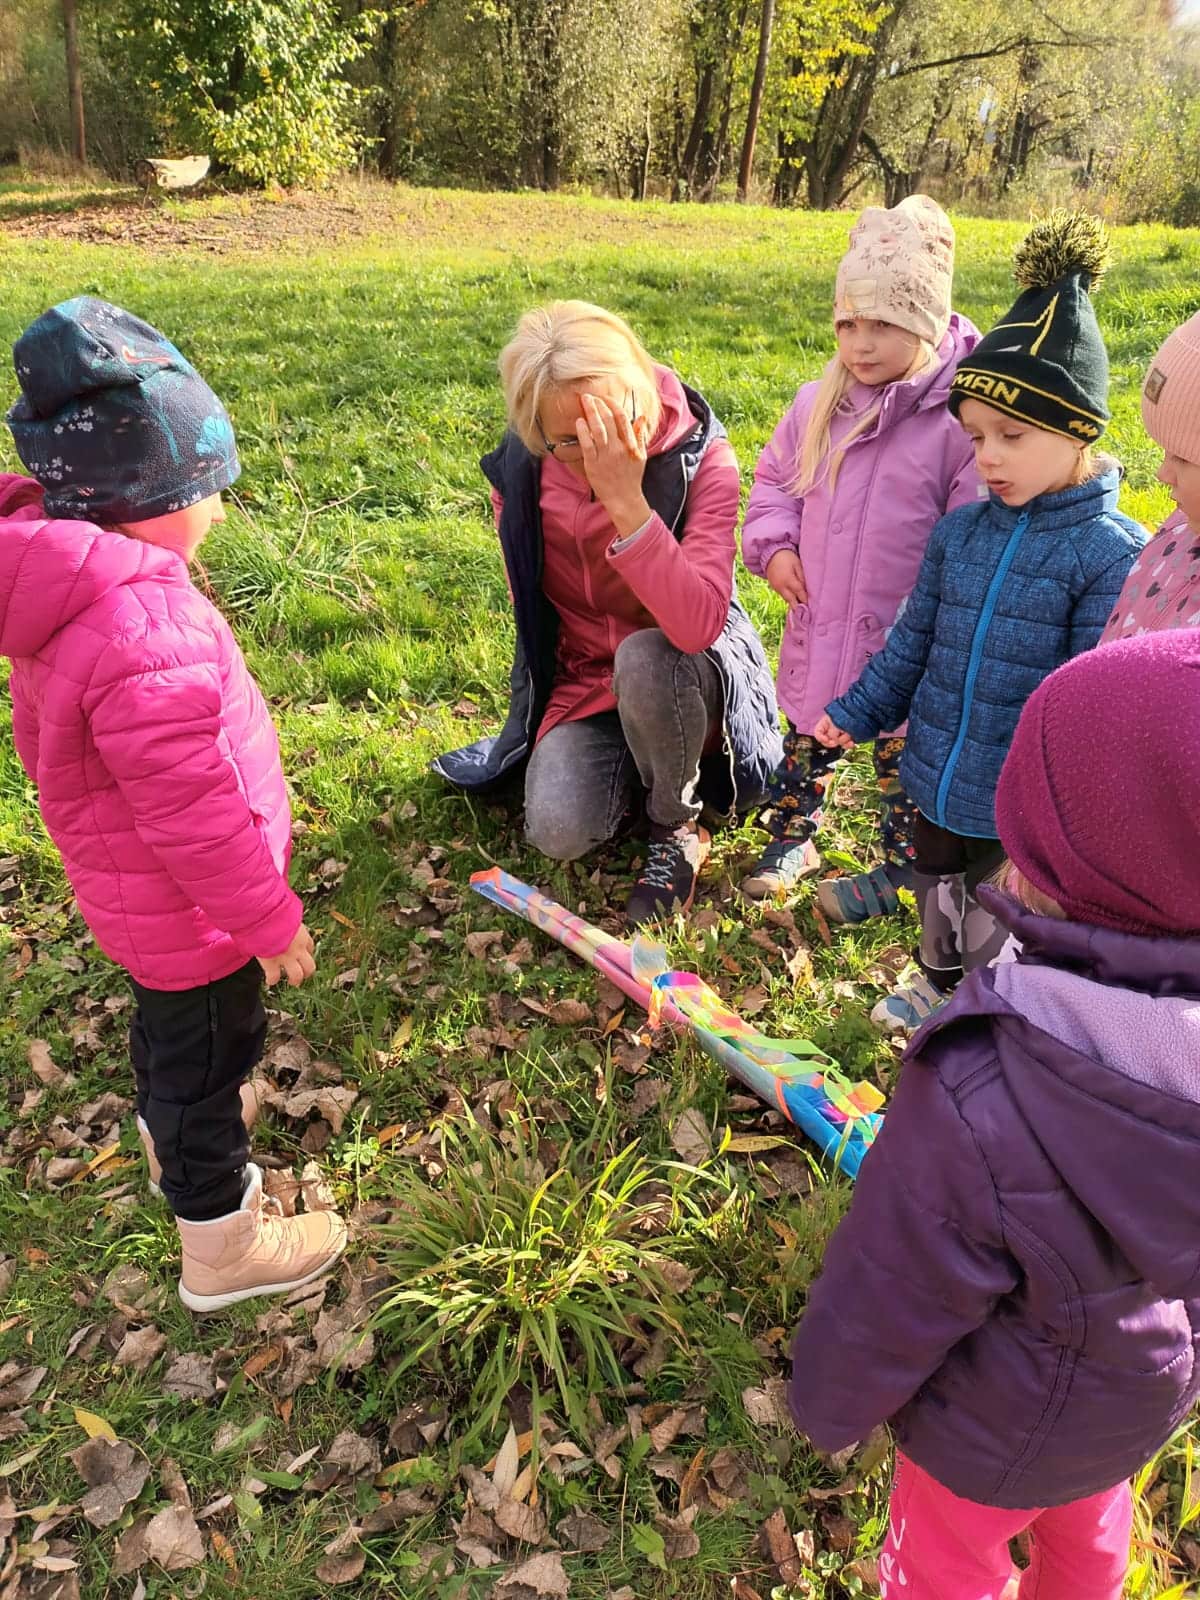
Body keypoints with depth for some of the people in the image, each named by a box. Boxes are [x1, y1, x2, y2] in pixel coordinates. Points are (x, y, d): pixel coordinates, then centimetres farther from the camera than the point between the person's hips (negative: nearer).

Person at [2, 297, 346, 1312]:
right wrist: (270, 921, -17)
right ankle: (221, 1246, 36)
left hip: (134, 892, 9)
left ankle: (175, 1148, 60)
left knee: (169, 1031, 32)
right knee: (208, 1057, 12)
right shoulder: (146, 634, -36)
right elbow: (195, 812, -31)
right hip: (189, 917, -9)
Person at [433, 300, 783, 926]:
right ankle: (636, 766, 14)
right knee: (557, 830, -22)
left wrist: (627, 502, -41)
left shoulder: (701, 458, -22)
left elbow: (697, 626, -38)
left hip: (685, 674, -2)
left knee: (643, 659, -39)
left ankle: (678, 824, -9)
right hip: (581, 678, 3)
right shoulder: (521, 472, -12)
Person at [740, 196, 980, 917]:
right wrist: (773, 546, -1)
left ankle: (902, 870, 31)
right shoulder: (819, 404, 2)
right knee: (805, 737, 19)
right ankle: (792, 838, 41)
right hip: (819, 625, 5)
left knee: (904, 753, 12)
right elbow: (774, 478, 16)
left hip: (906, 640, -5)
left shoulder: (959, 420, -14)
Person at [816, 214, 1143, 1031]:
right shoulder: (960, 531, -1)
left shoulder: (1113, 555, -17)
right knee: (939, 913, 26)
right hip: (938, 783, 5)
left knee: (994, 938, 12)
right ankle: (937, 986, 53)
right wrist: (860, 712, 11)